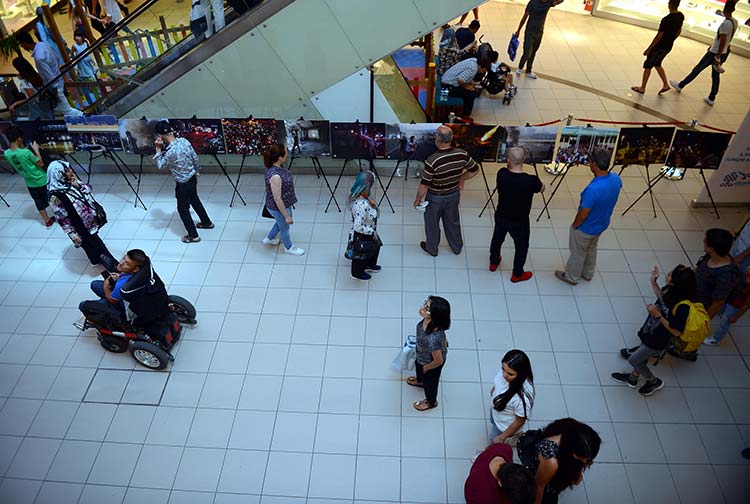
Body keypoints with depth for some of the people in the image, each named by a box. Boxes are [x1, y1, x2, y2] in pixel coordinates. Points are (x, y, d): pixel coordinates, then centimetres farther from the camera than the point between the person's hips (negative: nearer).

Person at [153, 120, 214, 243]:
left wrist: (158, 149, -13)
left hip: (183, 184, -7)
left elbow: (160, 165, -13)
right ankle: (207, 222, 46)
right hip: (192, 178, 7)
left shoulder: (171, 152, -30)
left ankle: (193, 235, 20)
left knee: (183, 209, 10)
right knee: (195, 200, 29)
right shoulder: (184, 141, -9)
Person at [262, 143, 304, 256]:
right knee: (284, 227, 20)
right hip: (278, 207, -8)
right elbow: (277, 199, -31)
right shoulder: (275, 176, -39)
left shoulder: (276, 166, -12)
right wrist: (286, 216, -21)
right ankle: (289, 248, 49)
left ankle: (269, 239, 59)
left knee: (281, 222, 34)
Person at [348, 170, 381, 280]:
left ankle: (370, 265, 63)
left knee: (375, 246, 34)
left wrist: (372, 203, -8)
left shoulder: (360, 196, -15)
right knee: (361, 254, 22)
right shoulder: (361, 205, -43)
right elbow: (358, 227, -38)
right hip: (362, 236, -9)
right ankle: (357, 273, 52)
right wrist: (372, 232, -26)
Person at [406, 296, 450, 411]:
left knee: (430, 382, 27)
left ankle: (431, 402, 60)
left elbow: (439, 361, -32)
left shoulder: (433, 338, -50)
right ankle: (420, 381, 73)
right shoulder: (428, 321, -29)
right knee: (418, 367, 38)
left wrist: (426, 368, -13)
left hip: (432, 363, -6)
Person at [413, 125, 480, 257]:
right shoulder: (462, 154, -20)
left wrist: (417, 200, -8)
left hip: (435, 198, -4)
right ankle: (457, 247, 47)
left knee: (432, 223, 21)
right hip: (454, 195, 4)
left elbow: (424, 185, -25)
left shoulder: (432, 161, -34)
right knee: (453, 221, 27)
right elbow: (475, 170, -3)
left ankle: (432, 248, 43)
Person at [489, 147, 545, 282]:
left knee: (497, 239, 30)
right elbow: (542, 189, -4)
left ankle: (493, 262, 54)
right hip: (520, 222, -3)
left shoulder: (501, 174, -22)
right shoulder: (531, 181, -30)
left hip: (501, 216, 3)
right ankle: (517, 274, 40)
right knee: (521, 247, 21)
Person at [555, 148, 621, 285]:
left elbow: (583, 215, -28)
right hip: (602, 224, 7)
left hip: (585, 228, -7)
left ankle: (571, 277, 43)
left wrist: (574, 226, -9)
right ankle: (588, 274, 52)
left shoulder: (593, 189, -41)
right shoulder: (616, 178, -18)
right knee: (591, 249, 31)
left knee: (577, 253, 19)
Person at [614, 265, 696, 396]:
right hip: (650, 332, 7)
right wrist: (654, 282, -3)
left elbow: (676, 332, -26)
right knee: (642, 357, 28)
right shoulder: (670, 289, -15)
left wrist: (658, 315, -32)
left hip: (658, 341, -7)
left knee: (633, 360, 11)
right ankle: (632, 378, 52)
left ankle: (654, 382, 36)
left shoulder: (682, 306, -36)